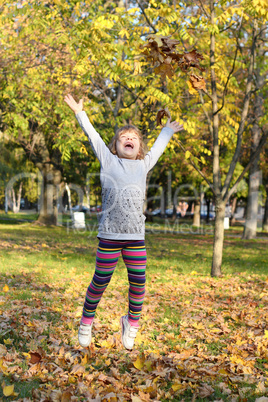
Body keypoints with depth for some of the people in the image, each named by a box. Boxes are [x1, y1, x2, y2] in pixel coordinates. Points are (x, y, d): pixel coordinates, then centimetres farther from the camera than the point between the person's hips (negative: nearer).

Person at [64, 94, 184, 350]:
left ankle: (132, 323, 26)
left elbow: (157, 148, 31)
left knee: (138, 282, 4)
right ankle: (86, 322, 24)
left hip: (136, 237, 3)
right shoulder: (109, 161, 5)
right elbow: (93, 136, 9)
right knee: (100, 281, 4)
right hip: (110, 235, -3)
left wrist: (167, 131, 46)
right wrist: (79, 113, 13)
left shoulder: (144, 165, 14)